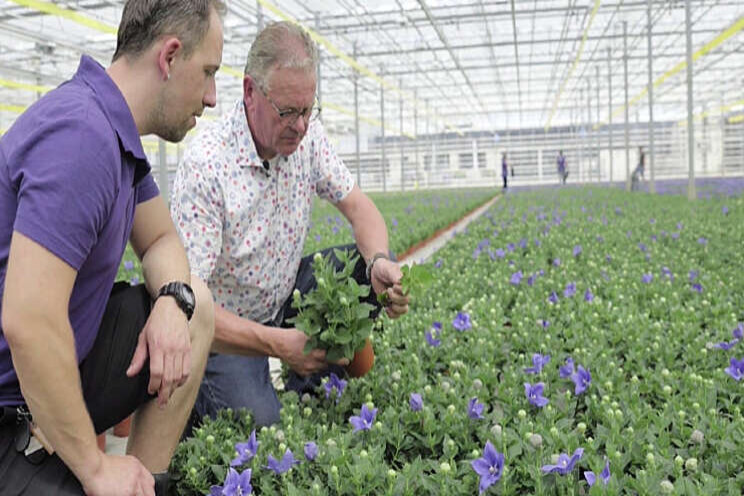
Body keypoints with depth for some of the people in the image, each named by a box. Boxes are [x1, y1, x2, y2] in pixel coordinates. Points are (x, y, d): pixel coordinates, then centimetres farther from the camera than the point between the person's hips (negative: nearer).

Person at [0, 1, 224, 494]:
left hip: (55, 359, 10)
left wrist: (173, 301, -7)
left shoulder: (119, 133, 5)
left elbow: (161, 238, 17)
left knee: (195, 302, 8)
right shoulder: (82, 135, -25)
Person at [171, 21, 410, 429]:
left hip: (283, 298, 6)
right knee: (262, 423, -22)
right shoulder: (205, 165, -28)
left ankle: (306, 396, 1)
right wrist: (275, 342, -37)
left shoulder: (306, 134, -8)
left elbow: (356, 205, -3)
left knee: (370, 269, -14)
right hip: (224, 326, -6)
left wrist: (379, 261, -25)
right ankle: (195, 394, 13)